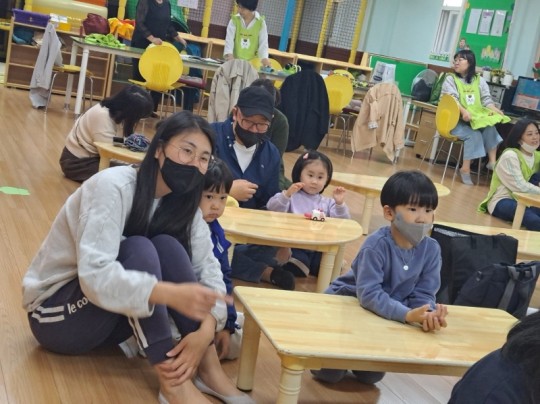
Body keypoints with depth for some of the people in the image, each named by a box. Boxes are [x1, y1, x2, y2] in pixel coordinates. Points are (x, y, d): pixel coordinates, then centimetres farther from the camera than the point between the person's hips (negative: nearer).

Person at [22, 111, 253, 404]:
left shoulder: (184, 204, -4)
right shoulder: (113, 186, -24)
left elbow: (209, 270, -11)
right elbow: (94, 275, -36)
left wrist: (205, 331, -29)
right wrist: (171, 294, -49)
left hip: (110, 317, 6)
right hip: (55, 312, -5)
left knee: (167, 247, -21)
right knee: (139, 249, -30)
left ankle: (208, 368, -20)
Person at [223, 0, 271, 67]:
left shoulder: (261, 22, -3)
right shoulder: (234, 20, -1)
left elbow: (263, 42, -4)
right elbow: (229, 39, -7)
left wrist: (264, 58, -20)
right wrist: (229, 54, -24)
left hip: (252, 63, -1)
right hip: (235, 61, 1)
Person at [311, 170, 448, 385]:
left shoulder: (431, 249, -17)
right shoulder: (376, 245, -33)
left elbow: (423, 294, -17)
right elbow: (369, 294, -37)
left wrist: (429, 313, -41)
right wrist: (408, 315, -49)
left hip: (386, 312, 5)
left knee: (371, 376, 14)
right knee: (330, 373, -5)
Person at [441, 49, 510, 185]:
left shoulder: (479, 80, 14)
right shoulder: (450, 79, 2)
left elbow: (486, 99, 8)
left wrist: (495, 109, -13)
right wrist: (463, 111, -31)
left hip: (478, 118, 4)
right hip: (456, 120, -4)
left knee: (490, 128, -26)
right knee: (474, 135, -29)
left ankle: (492, 161, -18)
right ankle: (465, 169, -21)